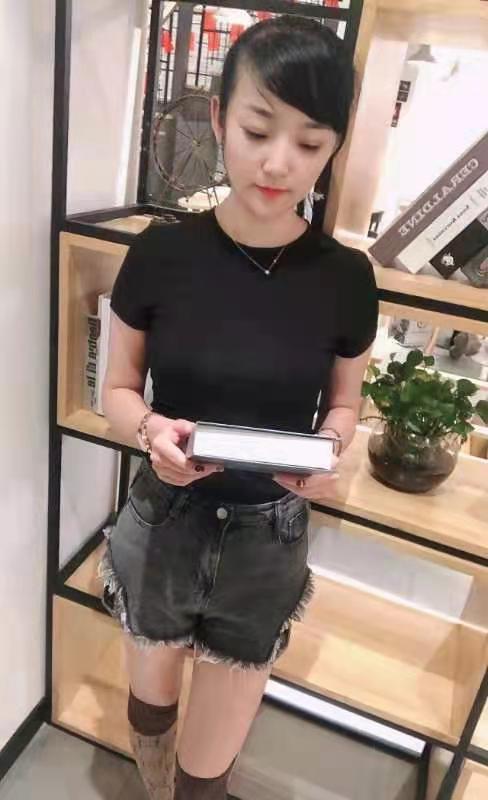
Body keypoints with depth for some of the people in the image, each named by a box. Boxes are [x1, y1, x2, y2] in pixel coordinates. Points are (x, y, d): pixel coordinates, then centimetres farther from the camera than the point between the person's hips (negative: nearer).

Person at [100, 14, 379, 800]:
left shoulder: (345, 277, -11)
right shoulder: (160, 254, -13)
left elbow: (343, 404, 2)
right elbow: (118, 389, -2)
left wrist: (323, 457, -19)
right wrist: (150, 432, -24)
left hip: (268, 540, 0)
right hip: (162, 524, 1)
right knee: (150, 706, 28)